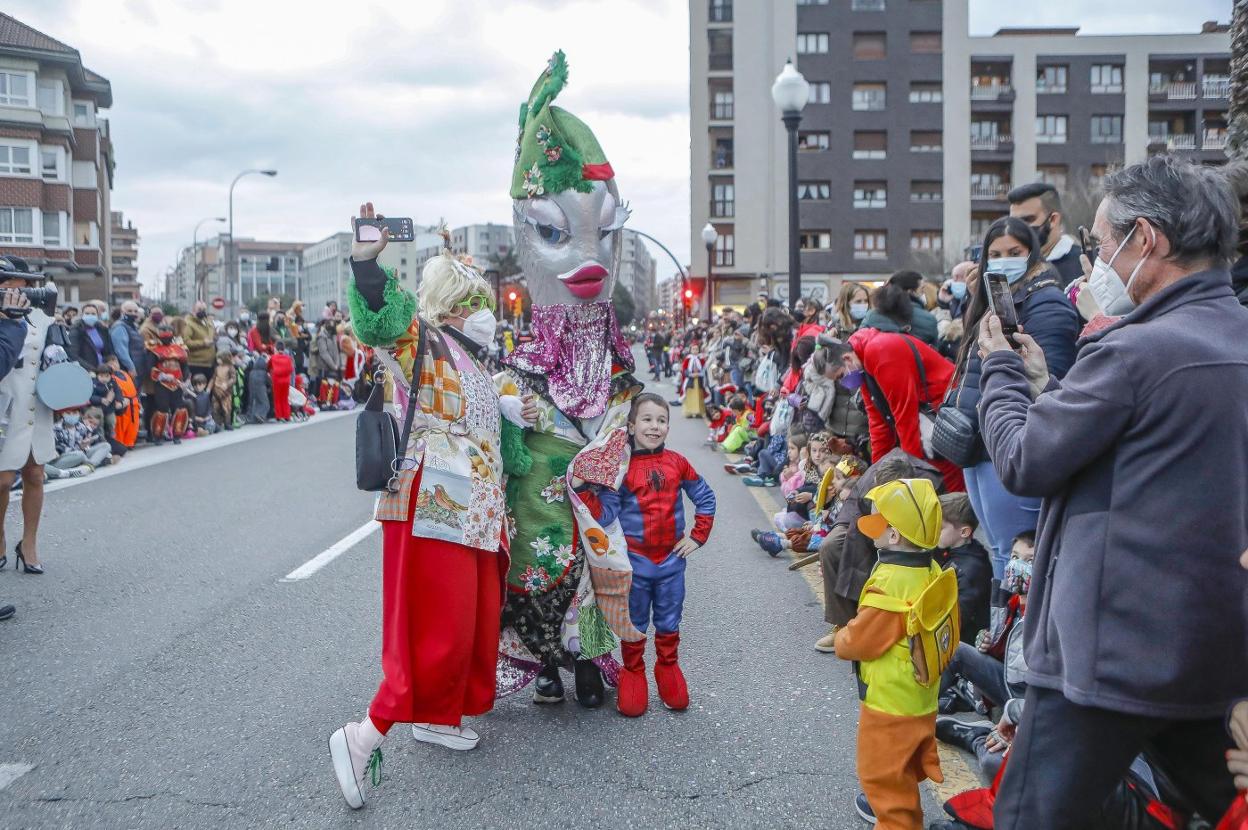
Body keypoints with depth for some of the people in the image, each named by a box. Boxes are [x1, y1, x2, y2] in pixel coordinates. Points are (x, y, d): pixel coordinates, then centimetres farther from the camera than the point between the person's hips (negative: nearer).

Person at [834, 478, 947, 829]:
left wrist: (841, 639, 0)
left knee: (883, 772, 8)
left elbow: (855, 643, -23)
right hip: (922, 695, 9)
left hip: (890, 702, -9)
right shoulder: (932, 572, -3)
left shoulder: (890, 586, -30)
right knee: (904, 767, 28)